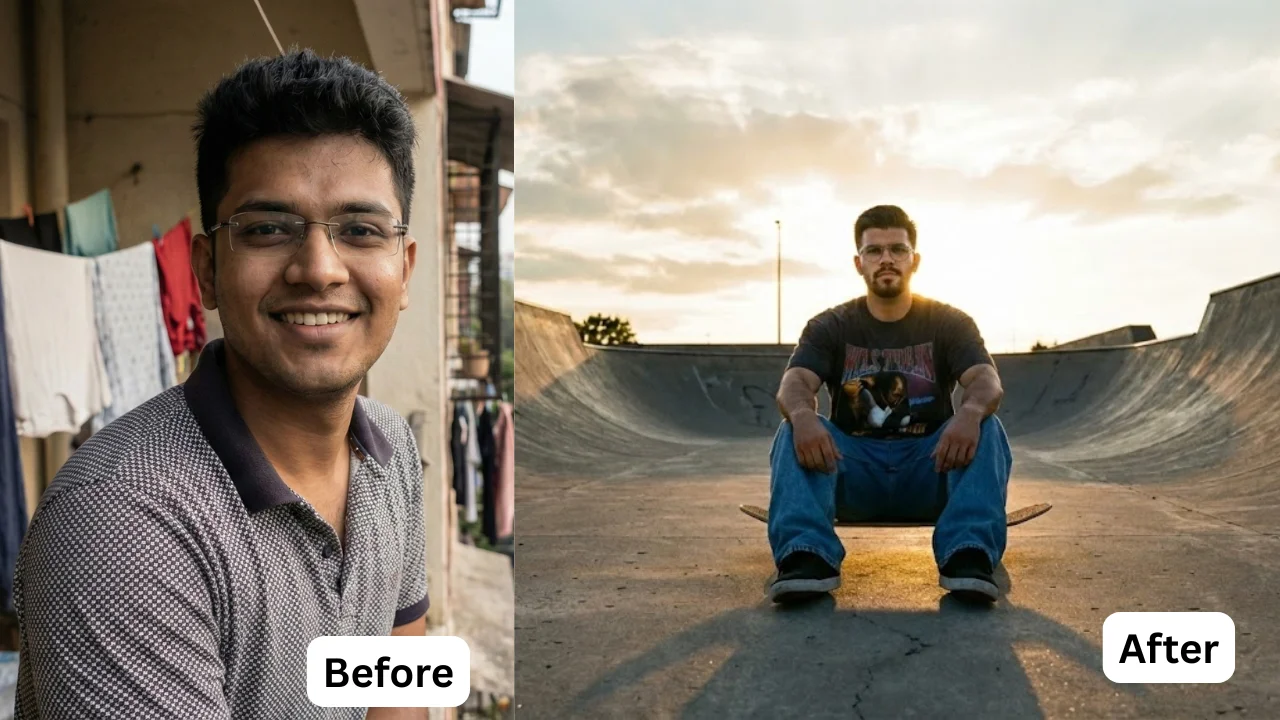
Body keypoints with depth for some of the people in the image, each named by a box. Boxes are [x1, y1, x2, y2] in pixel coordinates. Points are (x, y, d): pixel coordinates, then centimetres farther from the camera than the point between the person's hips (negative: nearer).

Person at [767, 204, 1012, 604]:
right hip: (854, 468, 0)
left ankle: (969, 557, -43)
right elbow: (794, 385, -13)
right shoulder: (830, 328, 5)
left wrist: (970, 412, -39)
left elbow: (988, 383, -13)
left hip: (930, 468, 0)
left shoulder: (950, 324, 5)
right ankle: (806, 557, -47)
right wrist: (802, 415, -40)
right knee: (795, 432, -27)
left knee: (986, 428, -27)